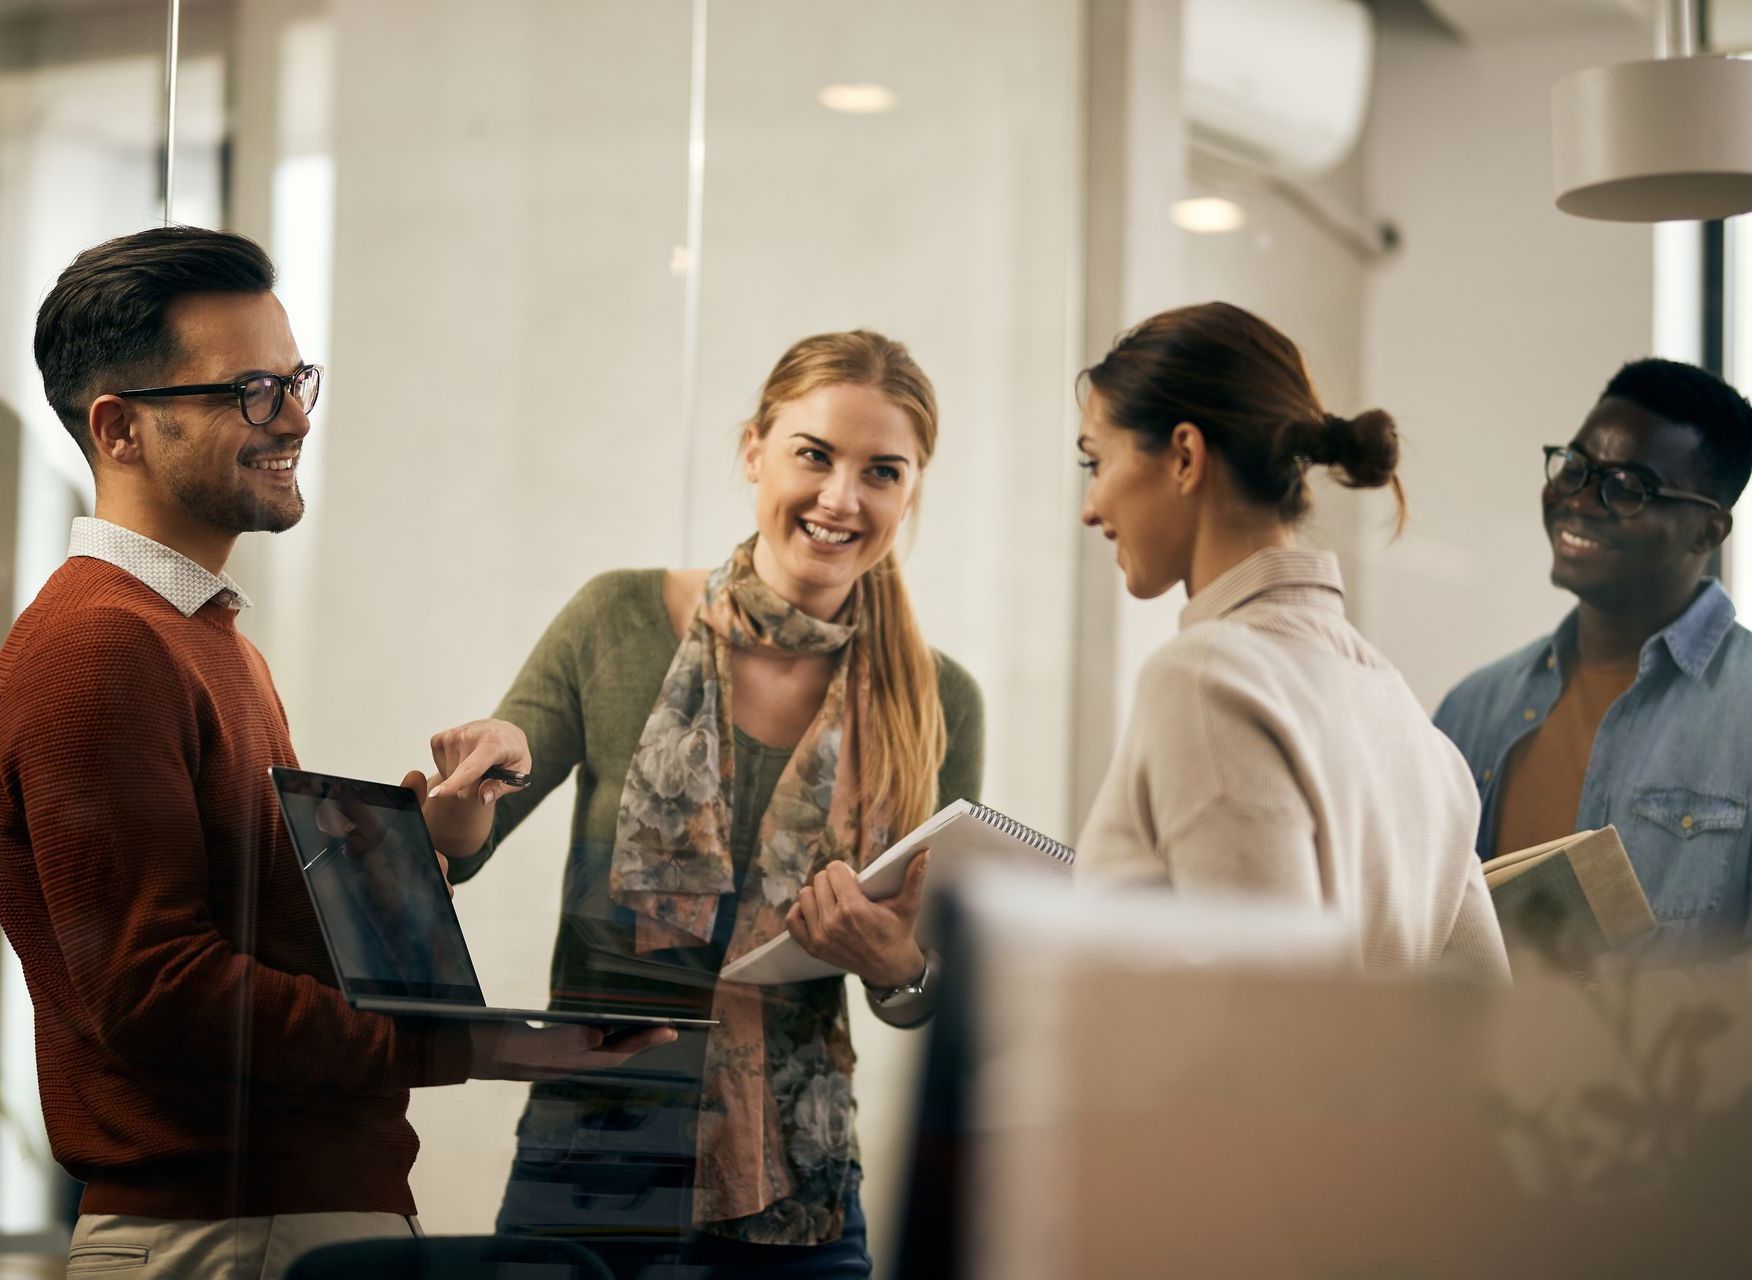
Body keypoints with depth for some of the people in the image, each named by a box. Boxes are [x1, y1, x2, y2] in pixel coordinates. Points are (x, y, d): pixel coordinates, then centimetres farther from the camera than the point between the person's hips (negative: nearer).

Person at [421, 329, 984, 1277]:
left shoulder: (938, 705, -1)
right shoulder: (620, 624, -4)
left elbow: (934, 1000, 6)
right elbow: (452, 856, 0)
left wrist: (895, 968, -17)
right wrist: (481, 771, -21)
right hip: (590, 1178, -1)